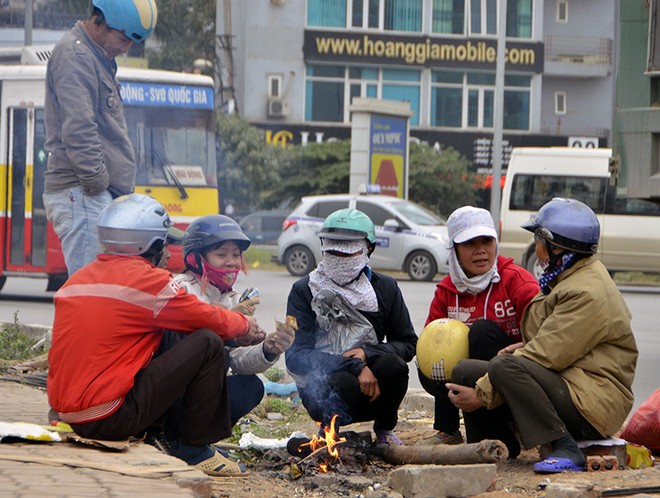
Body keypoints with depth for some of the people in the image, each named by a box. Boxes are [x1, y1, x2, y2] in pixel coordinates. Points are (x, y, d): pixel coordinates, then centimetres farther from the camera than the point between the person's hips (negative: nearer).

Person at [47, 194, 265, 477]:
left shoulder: (77, 280, 14)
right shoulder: (148, 280, -9)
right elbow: (211, 320, 1)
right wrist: (246, 326, 23)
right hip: (110, 419, -8)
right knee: (208, 344, -3)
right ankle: (192, 449, 4)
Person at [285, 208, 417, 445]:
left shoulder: (385, 288, 6)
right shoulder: (304, 291, -3)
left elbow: (408, 344, 5)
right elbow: (295, 356, -12)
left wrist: (367, 353, -16)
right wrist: (354, 366, -24)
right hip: (321, 390, -3)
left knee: (393, 365, -29)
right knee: (345, 383, -36)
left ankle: (384, 428, 2)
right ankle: (329, 431, -1)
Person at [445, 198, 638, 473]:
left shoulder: (587, 294, -17)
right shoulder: (567, 280, 17)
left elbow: (545, 357, -21)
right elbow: (538, 344, 19)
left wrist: (482, 394, -17)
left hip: (592, 406, -10)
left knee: (506, 367, -33)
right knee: (464, 370, 0)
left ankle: (565, 450, -28)